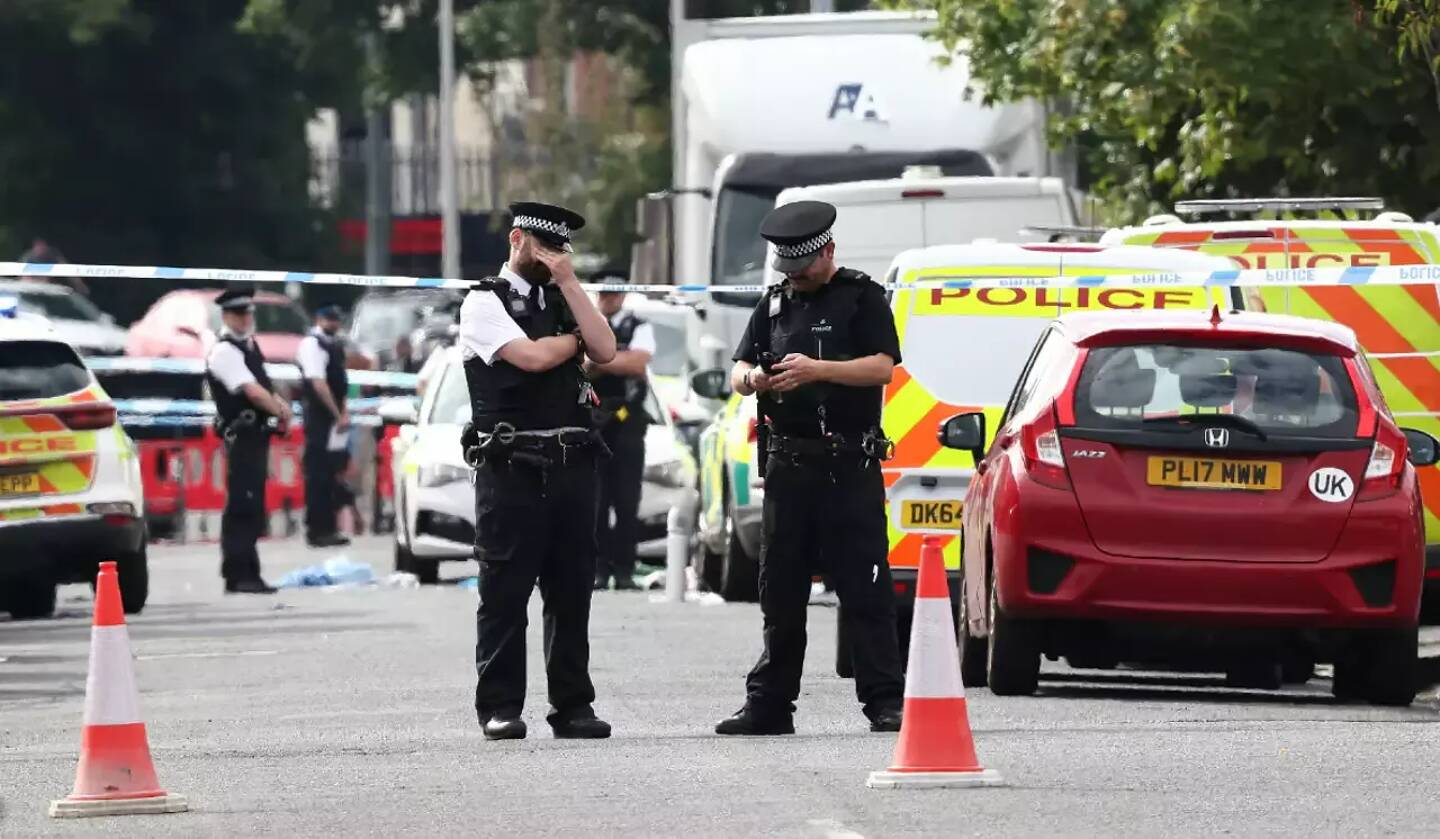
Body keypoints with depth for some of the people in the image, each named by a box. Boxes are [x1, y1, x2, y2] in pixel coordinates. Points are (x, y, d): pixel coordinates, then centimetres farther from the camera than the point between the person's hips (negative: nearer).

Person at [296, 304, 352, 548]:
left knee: (328, 474, 12)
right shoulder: (312, 344, -14)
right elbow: (318, 384, -19)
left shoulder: (335, 344, 13)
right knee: (318, 473, -5)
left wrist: (344, 411, 6)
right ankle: (317, 530, -3)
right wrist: (339, 415, -18)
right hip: (319, 417, -9)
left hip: (333, 417, 9)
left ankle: (327, 529, 17)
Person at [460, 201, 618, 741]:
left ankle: (572, 705, 9)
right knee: (504, 591, -3)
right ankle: (500, 707, 0)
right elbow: (530, 356, -14)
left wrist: (568, 282, -1)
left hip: (571, 467, 5)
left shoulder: (563, 299, 19)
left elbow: (604, 350, 2)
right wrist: (574, 338, 5)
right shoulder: (485, 302, 1)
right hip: (510, 467, -5)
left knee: (571, 592, 5)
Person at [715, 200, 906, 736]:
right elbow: (739, 370, 15)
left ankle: (885, 702, -7)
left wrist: (817, 370, -23)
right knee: (780, 591, 7)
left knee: (864, 590, -7)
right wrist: (751, 378, -10)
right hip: (788, 465, 5)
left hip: (849, 467, -5)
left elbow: (882, 367, -10)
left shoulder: (862, 298, 3)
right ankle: (769, 705, 11)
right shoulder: (776, 303, 18)